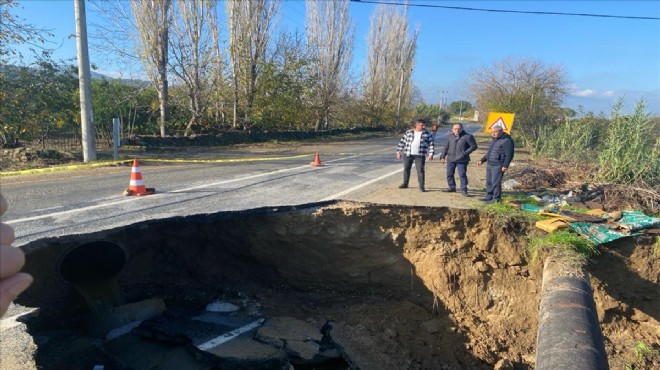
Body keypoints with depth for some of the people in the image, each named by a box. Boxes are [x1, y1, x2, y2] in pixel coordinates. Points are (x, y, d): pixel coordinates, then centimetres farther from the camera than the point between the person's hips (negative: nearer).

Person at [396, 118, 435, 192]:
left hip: (420, 155, -2)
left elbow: (431, 144, 0)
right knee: (406, 169, 12)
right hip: (407, 154, 2)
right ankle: (405, 183, 28)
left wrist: (431, 154, -11)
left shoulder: (428, 134, 1)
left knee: (420, 170, -6)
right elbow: (402, 142, 7)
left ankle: (421, 186, 1)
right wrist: (398, 152, 3)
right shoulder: (408, 132, 4)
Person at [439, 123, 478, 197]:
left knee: (462, 175, -6)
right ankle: (452, 187, 28)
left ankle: (464, 190, 5)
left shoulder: (467, 137, -7)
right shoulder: (450, 137, 9)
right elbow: (446, 147, 16)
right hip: (450, 159, 5)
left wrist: (465, 153, -13)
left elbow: (474, 146, -6)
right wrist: (443, 156, 11)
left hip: (461, 160, -5)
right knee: (449, 174, 11)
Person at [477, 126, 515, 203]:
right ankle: (489, 197, 21)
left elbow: (509, 155, -16)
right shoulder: (493, 140, 17)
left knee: (496, 182, -8)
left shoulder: (507, 141, -12)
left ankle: (496, 199, -1)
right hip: (489, 165, 9)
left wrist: (505, 166, -21)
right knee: (489, 182, 12)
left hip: (498, 166, -9)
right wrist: (482, 160, 20)